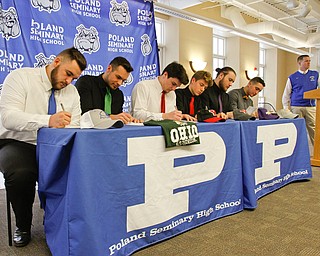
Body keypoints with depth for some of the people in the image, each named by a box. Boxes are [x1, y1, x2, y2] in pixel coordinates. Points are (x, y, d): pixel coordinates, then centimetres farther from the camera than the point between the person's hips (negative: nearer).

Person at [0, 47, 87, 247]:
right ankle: (23, 227, -3)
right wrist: (48, 121, -38)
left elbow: (74, 128, 3)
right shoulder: (20, 77, -6)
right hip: (18, 144, -3)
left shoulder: (72, 92, 8)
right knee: (21, 174, -35)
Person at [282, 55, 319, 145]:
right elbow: (286, 95, 7)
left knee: (314, 129, -2)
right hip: (296, 107, -1)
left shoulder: (315, 74, 11)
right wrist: (286, 109, 1)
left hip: (311, 107, 1)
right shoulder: (292, 77, 6)